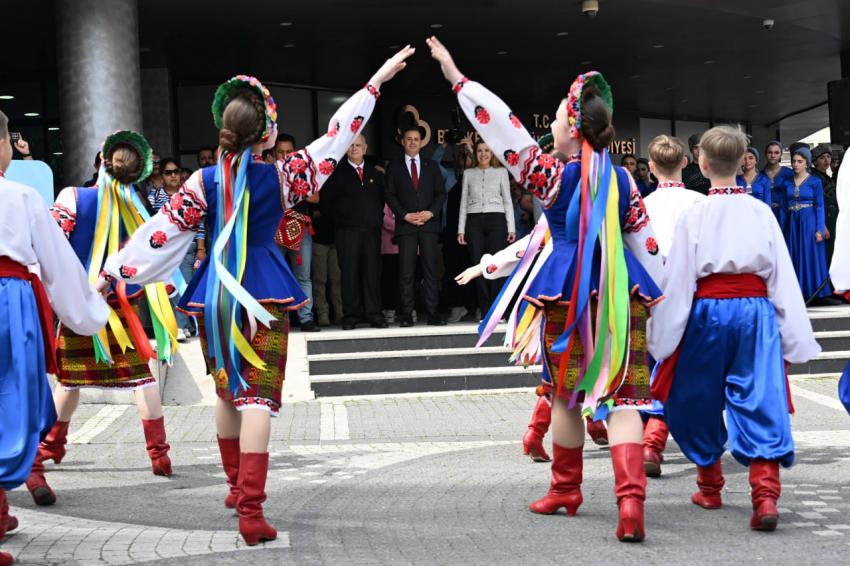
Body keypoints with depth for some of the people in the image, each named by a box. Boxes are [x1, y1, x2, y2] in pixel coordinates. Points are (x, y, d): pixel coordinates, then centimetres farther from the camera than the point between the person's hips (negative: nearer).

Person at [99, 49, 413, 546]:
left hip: (214, 295, 4)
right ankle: (250, 510, -16)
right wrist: (377, 81, 8)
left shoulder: (204, 180, -2)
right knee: (258, 395, -6)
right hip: (263, 293, -3)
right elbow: (337, 137, 1)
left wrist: (113, 271, 4)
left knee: (228, 390, 19)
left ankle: (236, 486, 35)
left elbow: (162, 232, -3)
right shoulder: (280, 177, -6)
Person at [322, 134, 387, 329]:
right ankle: (351, 315, 0)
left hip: (372, 230, 3)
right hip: (347, 231, -3)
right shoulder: (337, 173, 5)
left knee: (372, 273, 1)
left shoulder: (375, 174, 16)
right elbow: (326, 200, 3)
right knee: (349, 273, -3)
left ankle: (373, 314, 4)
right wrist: (340, 218, 0)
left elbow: (382, 197, 20)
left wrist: (377, 216, 8)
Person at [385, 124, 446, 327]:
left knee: (430, 270, -1)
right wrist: (405, 215, -8)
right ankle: (407, 315, -3)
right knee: (406, 272, -5)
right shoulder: (394, 166, 11)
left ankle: (432, 313, -1)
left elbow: (441, 193, 11)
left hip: (429, 224, 1)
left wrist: (430, 213, -6)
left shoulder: (431, 166, 16)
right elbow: (390, 195, 4)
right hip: (405, 225, -1)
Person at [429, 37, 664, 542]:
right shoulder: (621, 178, 4)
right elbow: (646, 244, 6)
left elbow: (503, 126, -9)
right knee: (620, 394, -3)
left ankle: (566, 488, 30)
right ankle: (632, 497, -19)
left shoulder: (552, 174, -7)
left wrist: (456, 77, -4)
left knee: (566, 393, 15)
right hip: (620, 291, 2)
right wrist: (655, 298, 16)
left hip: (568, 293, -2)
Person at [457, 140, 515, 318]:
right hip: (474, 221, 2)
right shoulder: (468, 173, 13)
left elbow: (507, 200, 8)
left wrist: (511, 228, 0)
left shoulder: (501, 172, 10)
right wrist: (461, 230, 5)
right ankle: (485, 312, 1)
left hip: (496, 219, -1)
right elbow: (464, 201, 12)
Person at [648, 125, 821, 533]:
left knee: (698, 400, 16)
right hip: (756, 311, 2)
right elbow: (783, 277, 4)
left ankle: (710, 486, 28)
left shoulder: (693, 216, -4)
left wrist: (662, 337, 2)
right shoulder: (761, 213, 3)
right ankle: (765, 491, -16)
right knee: (761, 401, 0)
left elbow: (678, 280, -4)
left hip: (708, 313, -1)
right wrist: (794, 339, 10)